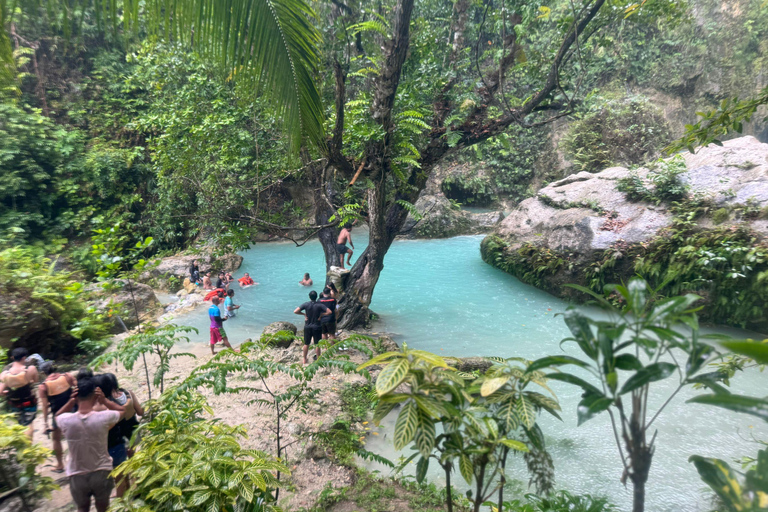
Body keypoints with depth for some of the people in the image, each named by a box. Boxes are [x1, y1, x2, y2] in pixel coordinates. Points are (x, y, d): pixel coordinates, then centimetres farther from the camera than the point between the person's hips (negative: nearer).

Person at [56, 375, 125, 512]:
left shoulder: (66, 421, -20)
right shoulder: (104, 417, -22)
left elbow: (58, 416, 7)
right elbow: (122, 411, 1)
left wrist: (70, 401, -11)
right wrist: (104, 400, -12)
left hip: (77, 475, 1)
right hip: (102, 473, -1)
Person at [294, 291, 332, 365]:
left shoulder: (306, 304, -7)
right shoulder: (319, 305, -11)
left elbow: (295, 311, -11)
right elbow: (329, 312, -17)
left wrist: (304, 314, 0)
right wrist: (321, 315, -6)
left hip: (307, 327, 2)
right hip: (317, 327, -2)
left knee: (306, 344, 14)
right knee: (317, 344, 9)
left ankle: (305, 360, 23)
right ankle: (318, 359, 16)